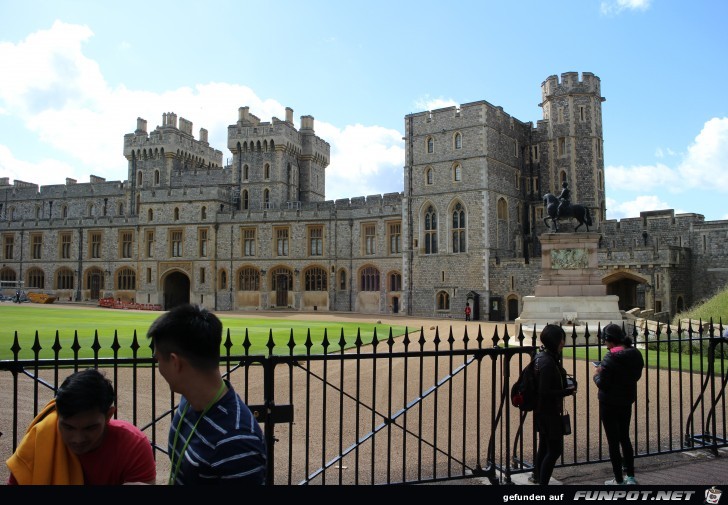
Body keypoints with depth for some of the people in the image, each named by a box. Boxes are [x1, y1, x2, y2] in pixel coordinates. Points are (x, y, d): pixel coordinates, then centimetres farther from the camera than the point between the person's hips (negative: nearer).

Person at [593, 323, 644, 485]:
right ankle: (630, 476, 27)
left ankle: (619, 480, 14)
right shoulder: (635, 355, -2)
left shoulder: (610, 358, -23)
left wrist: (597, 374, -1)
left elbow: (602, 384, -22)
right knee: (625, 438, 21)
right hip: (627, 401, 7)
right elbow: (636, 375, 12)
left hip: (609, 404, -7)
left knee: (613, 441, 5)